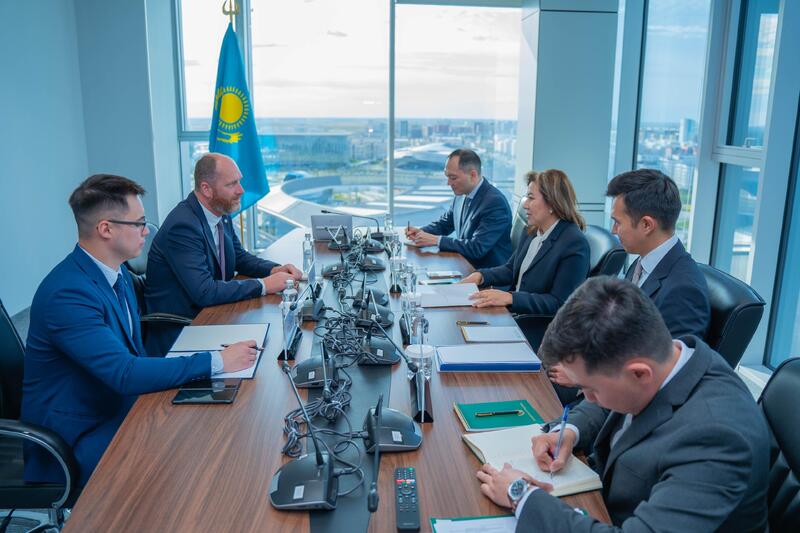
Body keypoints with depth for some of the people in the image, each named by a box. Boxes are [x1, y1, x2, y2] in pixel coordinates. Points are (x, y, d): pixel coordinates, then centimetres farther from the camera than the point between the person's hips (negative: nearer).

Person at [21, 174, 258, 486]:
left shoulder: (116, 272, 3)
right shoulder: (68, 293, -26)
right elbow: (125, 374, -30)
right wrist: (217, 362, -28)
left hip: (118, 407, 8)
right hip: (73, 438, -8)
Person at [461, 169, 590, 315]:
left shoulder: (575, 244, -17)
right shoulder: (534, 230, 7)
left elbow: (559, 303, -19)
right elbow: (511, 269, 16)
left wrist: (510, 298, -27)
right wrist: (480, 275, -3)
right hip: (512, 312, 7)